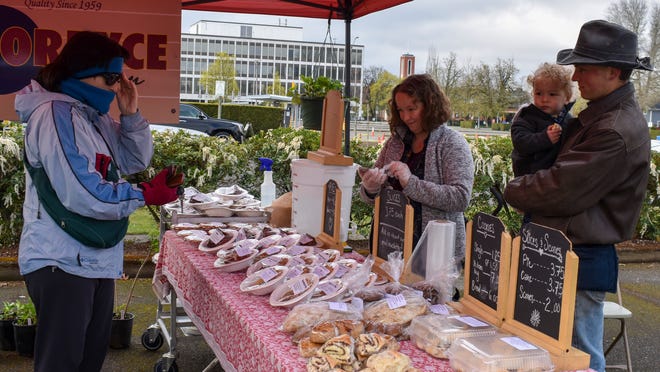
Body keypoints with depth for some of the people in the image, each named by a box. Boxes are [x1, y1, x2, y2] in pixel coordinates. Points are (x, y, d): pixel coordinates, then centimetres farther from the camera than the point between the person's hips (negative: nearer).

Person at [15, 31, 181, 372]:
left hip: (96, 260, 9)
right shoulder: (56, 116, -16)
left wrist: (130, 115, 2)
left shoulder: (95, 117, 12)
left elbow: (136, 160, 16)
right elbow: (81, 193, -24)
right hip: (61, 263, -9)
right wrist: (145, 195, -16)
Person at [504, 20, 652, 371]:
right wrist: (527, 185, 4)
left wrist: (513, 190, -4)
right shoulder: (600, 114, 11)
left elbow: (560, 191, -22)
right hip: (568, 253, 10)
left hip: (581, 263, -10)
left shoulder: (618, 132, -22)